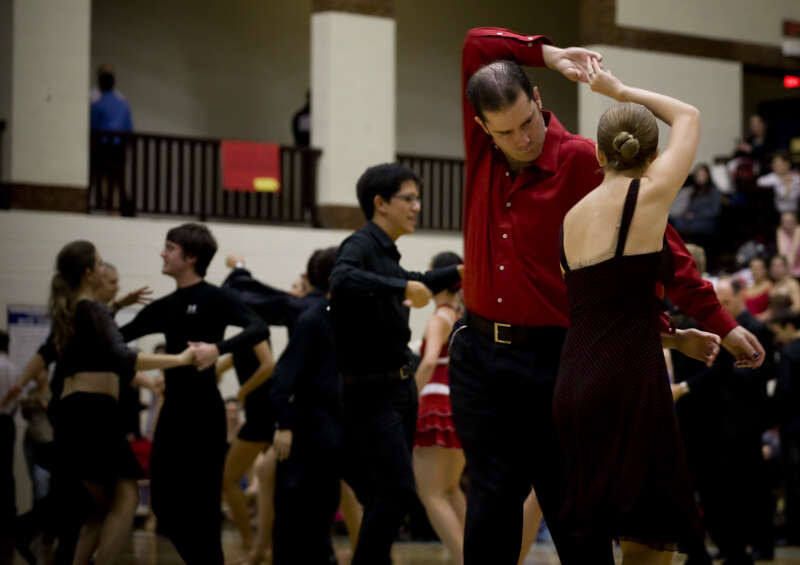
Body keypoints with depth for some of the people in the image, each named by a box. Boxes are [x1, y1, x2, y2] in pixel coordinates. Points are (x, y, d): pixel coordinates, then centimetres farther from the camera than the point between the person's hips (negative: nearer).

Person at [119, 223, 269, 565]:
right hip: (173, 410, 7)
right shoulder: (164, 306, 14)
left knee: (202, 504, -5)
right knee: (164, 502, 8)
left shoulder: (214, 298, -7)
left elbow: (259, 329, -21)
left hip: (204, 411, -7)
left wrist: (217, 348, -34)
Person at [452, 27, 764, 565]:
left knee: (570, 507, 1)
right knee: (491, 502, 6)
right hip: (480, 354, 4)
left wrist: (719, 322, -6)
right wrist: (547, 53, -3)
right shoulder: (483, 153, 4)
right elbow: (477, 44, 8)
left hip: (551, 358, -4)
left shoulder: (580, 161, -9)